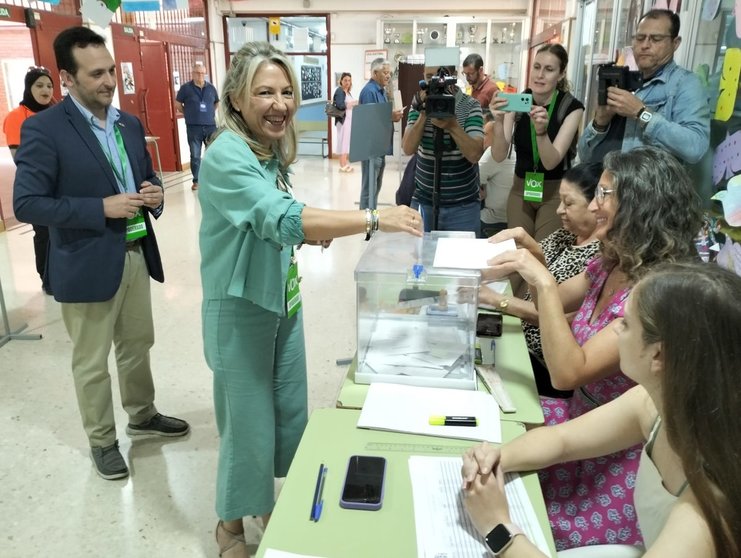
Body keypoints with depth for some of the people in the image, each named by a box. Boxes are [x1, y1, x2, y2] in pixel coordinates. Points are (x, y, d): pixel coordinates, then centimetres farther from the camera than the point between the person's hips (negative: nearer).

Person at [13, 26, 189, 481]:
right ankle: (102, 441, 29)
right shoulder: (43, 129, -14)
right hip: (87, 265, -6)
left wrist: (155, 194, -7)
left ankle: (142, 415, 43)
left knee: (138, 346, 21)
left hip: (137, 256, 6)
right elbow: (27, 204, -17)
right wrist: (102, 208, -23)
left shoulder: (130, 124, 7)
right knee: (91, 363, 10)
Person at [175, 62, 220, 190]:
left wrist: (210, 113, 11)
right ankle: (196, 181, 12)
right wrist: (188, 114, 6)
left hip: (210, 126, 2)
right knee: (195, 156, 3)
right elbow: (177, 103, 6)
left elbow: (217, 103, 22)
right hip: (193, 127, -2)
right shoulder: (186, 88, -2)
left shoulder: (211, 88, 6)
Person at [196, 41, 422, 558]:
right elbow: (282, 219, -36)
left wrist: (311, 232, -4)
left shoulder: (272, 149, 4)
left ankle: (272, 505, 44)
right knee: (249, 424, 7)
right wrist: (374, 219, -40)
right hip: (241, 309, -8)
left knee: (291, 412, 19)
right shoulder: (227, 156, -22)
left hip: (283, 300, 8)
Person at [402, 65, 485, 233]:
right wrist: (424, 114, -20)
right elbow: (408, 149, -10)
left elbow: (475, 155, -17)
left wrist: (452, 125, -28)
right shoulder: (420, 104, 1)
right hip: (424, 202, 2)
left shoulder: (470, 106, -7)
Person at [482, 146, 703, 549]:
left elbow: (567, 372, -32)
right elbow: (555, 303, 16)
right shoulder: (612, 264, -2)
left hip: (617, 455, -8)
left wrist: (543, 281, -32)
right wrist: (529, 255, -2)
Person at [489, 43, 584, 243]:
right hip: (520, 188, 2)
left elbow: (551, 162, -20)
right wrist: (498, 121, -32)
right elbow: (499, 156, -15)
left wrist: (541, 131, -38)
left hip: (555, 192, -2)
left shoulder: (571, 107, -12)